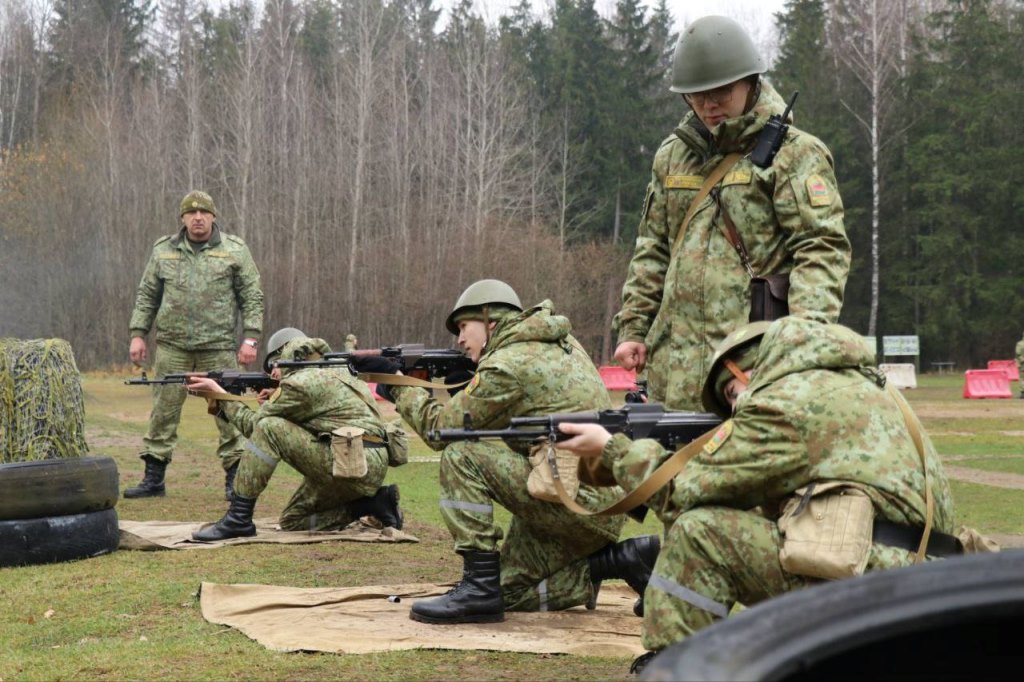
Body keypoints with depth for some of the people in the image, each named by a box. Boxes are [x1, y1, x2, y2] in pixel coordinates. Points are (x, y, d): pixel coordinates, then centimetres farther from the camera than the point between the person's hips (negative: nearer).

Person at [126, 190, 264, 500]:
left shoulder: (234, 251, 3)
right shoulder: (163, 251, 10)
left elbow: (252, 297, 1)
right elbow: (146, 296, 14)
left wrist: (250, 338, -7)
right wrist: (138, 334, 5)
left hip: (218, 347, -2)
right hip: (172, 346, 2)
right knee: (164, 410, 4)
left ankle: (235, 478, 7)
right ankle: (153, 479, 12)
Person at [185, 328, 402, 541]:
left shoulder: (300, 382, -8)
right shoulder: (331, 372, 21)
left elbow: (254, 425, -1)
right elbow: (298, 427, 29)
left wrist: (220, 396, 9)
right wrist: (272, 403, 15)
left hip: (354, 465, -10)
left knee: (268, 429, -14)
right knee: (292, 521, 18)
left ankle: (238, 518, -12)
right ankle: (373, 502, 8)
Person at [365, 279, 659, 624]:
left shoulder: (508, 363, -12)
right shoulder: (559, 342, 15)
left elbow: (441, 428, -5)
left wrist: (403, 390, 10)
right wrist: (464, 386, 13)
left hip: (578, 501, -10)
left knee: (460, 455, -14)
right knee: (510, 589, 15)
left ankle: (480, 587, -13)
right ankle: (623, 559, 9)